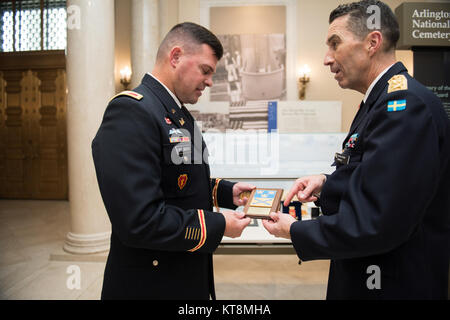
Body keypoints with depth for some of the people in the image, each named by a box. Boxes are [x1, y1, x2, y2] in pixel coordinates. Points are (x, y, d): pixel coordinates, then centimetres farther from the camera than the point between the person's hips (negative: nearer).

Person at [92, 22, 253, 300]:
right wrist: (218, 225, -19)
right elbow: (139, 221, -29)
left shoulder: (179, 115, 9)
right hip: (151, 285, -9)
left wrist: (226, 192, 2)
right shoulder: (130, 112, -22)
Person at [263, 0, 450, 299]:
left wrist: (295, 231, -16)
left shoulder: (407, 105, -24)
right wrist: (327, 184, -3)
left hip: (395, 285, -8)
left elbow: (376, 224, -28)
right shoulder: (383, 100, 8)